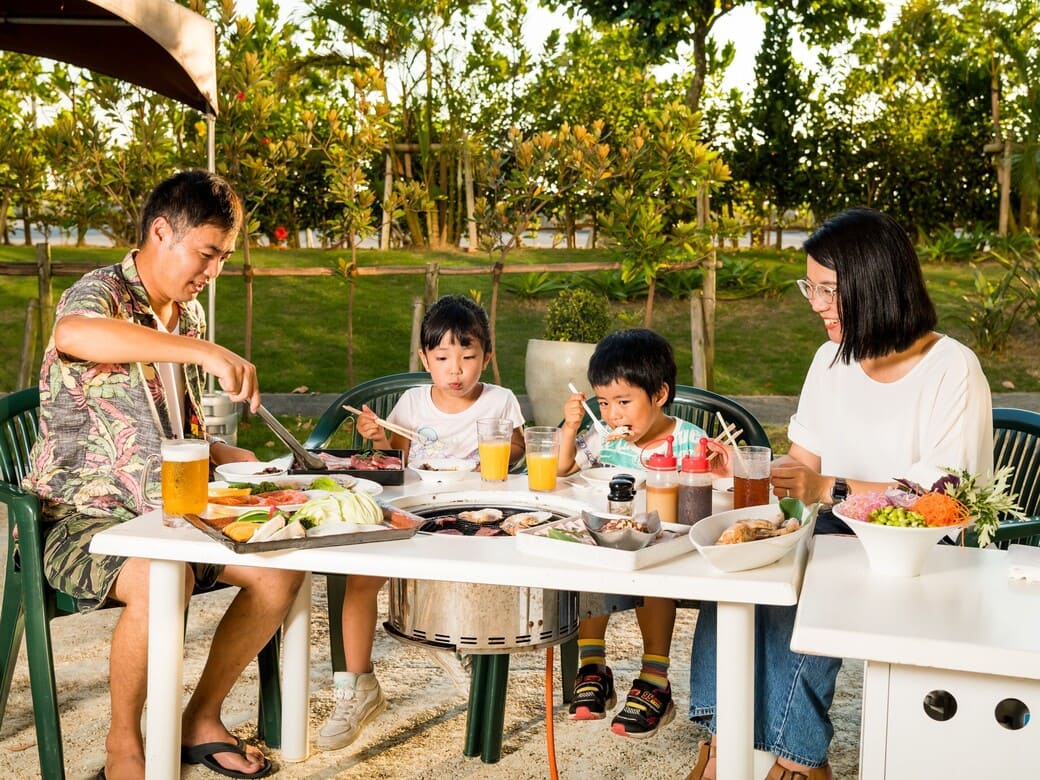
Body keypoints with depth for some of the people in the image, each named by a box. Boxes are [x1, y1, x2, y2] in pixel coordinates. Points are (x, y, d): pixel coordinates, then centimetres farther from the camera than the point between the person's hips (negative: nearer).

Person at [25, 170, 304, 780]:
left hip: (169, 510, 8)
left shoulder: (191, 316, 12)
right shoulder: (102, 292, -12)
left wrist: (233, 458, 1)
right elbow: (74, 333, -41)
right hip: (85, 517, -7)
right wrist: (207, 352, -48)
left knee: (284, 566, -8)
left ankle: (202, 720, 8)